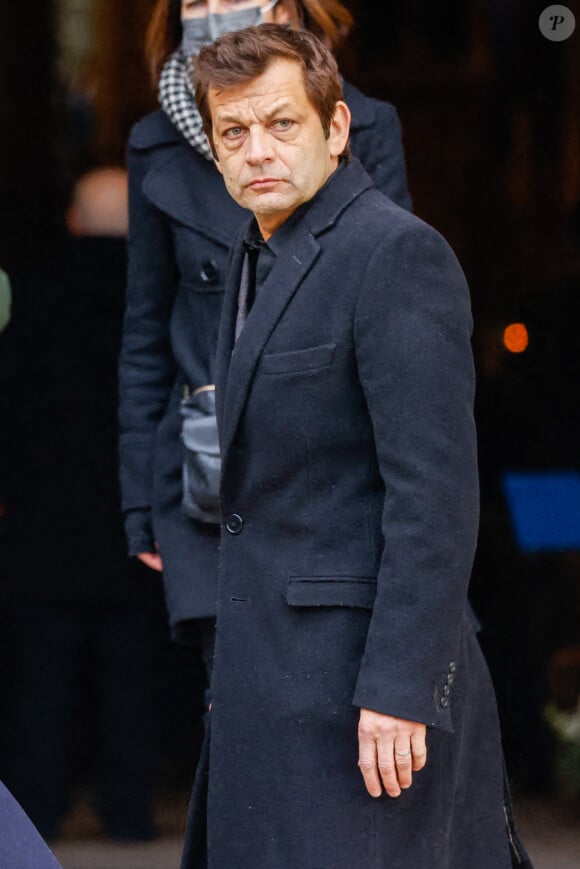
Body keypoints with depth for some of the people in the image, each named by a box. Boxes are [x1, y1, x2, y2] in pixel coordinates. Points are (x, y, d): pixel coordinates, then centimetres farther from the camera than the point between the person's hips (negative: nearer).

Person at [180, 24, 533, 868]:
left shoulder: (398, 253, -15)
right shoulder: (259, 254, 14)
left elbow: (436, 490, -20)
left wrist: (399, 690, -23)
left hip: (364, 665, -9)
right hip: (275, 664, 9)